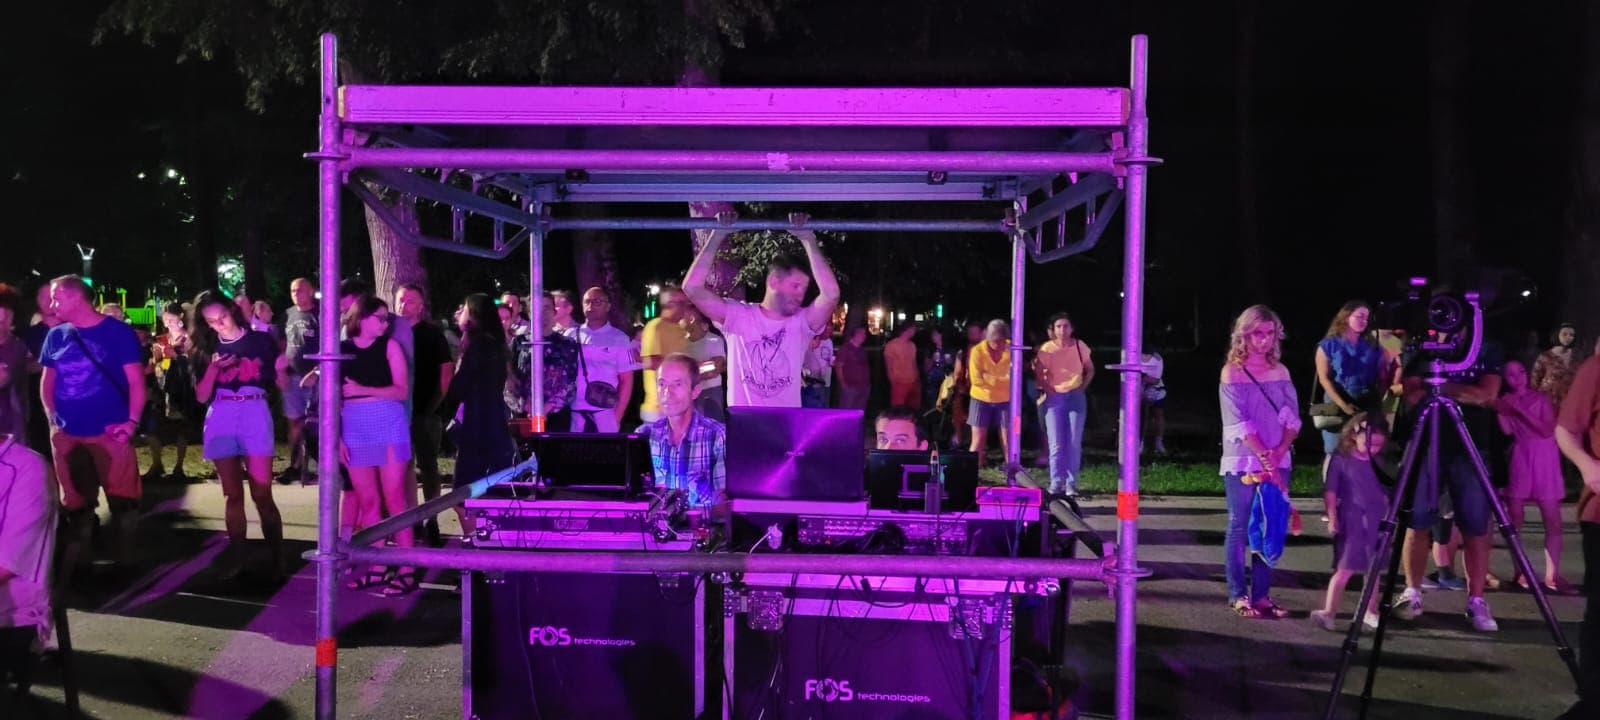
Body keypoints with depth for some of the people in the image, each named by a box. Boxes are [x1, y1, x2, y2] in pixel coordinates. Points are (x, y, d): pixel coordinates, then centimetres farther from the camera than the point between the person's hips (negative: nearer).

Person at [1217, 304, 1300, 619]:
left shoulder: (1280, 372, 10)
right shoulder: (1232, 372, -5)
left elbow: (1293, 417, 6)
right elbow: (1239, 423, -13)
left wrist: (1280, 450, -10)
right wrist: (1264, 457, -19)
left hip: (1277, 462, 5)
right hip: (1242, 462, -5)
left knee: (1271, 528, 5)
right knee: (1239, 528, -1)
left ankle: (1262, 594, 12)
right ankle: (1238, 596, 5)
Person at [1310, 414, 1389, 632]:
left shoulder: (1380, 463, 6)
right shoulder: (1340, 459, -7)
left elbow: (1387, 493, 14)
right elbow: (1330, 491, -6)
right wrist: (1332, 517, -10)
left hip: (1376, 523, 4)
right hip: (1350, 521, -4)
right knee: (1344, 569, -8)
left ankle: (1370, 611, 23)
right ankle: (1328, 611, -7)